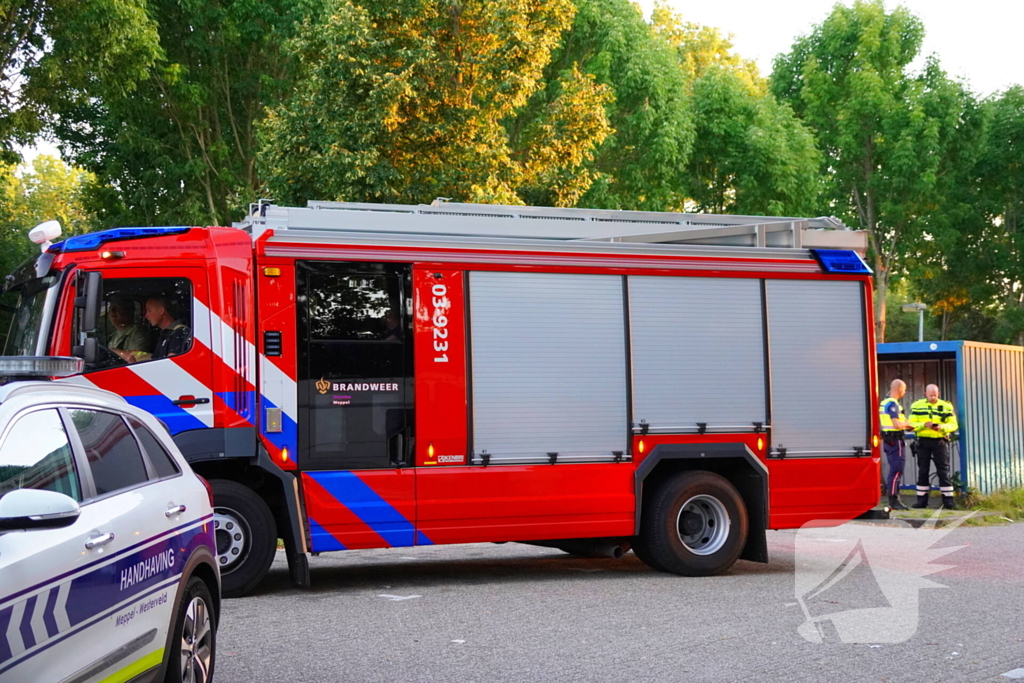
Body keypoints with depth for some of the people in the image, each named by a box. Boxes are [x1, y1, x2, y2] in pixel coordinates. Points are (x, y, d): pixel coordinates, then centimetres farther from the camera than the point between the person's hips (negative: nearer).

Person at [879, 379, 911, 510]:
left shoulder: (885, 402, 14)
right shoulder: (893, 404, -17)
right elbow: (897, 424, -24)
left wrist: (905, 425, 16)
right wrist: (907, 423, -6)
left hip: (888, 439, 10)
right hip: (895, 440, -10)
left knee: (894, 470, 15)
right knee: (896, 471, -7)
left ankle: (894, 499, 20)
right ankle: (893, 500, -7)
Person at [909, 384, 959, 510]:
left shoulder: (946, 406, 2)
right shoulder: (917, 406, 3)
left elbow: (953, 425, -1)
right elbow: (911, 424, -2)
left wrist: (942, 427, -20)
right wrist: (924, 425, -20)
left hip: (940, 441, -1)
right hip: (923, 441, 1)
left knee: (943, 471, -1)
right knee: (923, 471, 6)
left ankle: (948, 500, 2)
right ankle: (922, 500, 13)